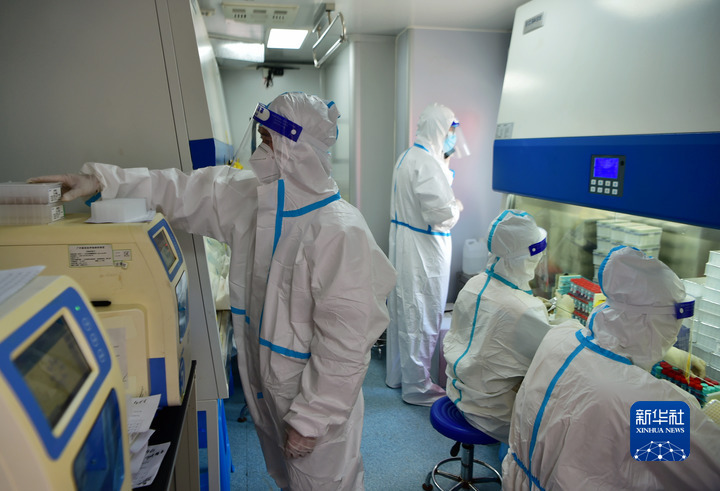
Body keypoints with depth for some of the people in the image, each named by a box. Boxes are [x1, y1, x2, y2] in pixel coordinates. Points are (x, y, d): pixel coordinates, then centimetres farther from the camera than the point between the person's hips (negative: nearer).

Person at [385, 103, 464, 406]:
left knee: (401, 310, 19)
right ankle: (417, 386, 18)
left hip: (402, 244, 10)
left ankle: (396, 373, 35)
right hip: (424, 251, -10)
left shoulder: (406, 157, 11)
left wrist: (446, 165, 11)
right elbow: (441, 214, -27)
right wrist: (456, 208, -7)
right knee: (422, 317, 2)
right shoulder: (428, 163, -21)